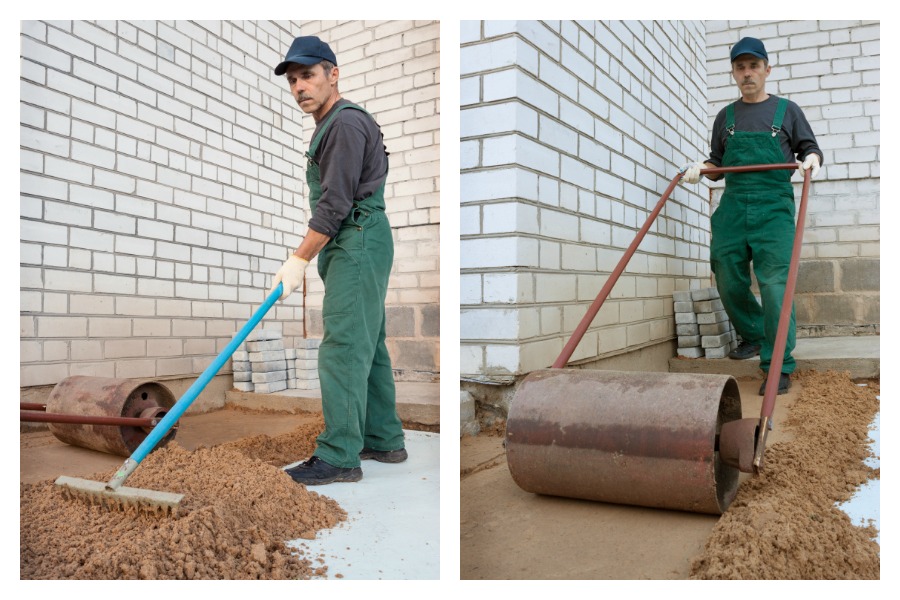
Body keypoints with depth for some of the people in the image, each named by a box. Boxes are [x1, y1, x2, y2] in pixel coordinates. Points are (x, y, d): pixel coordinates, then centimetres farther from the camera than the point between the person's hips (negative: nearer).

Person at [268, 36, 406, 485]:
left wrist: (299, 259, -16)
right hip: (354, 245, 11)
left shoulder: (346, 123, -12)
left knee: (343, 347, -12)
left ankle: (339, 456, -7)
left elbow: (335, 203, -19)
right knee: (367, 345, 11)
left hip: (358, 242, -11)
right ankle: (383, 440, 20)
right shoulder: (331, 125, 22)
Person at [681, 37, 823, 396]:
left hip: (774, 208, -3)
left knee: (774, 283, -14)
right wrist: (700, 168, 0)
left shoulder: (787, 110, 11)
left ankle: (778, 367, -9)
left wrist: (811, 159, -10)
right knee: (729, 282, 2)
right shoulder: (725, 117, 18)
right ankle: (753, 336, 29)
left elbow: (810, 149, 13)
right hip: (732, 208, 3)